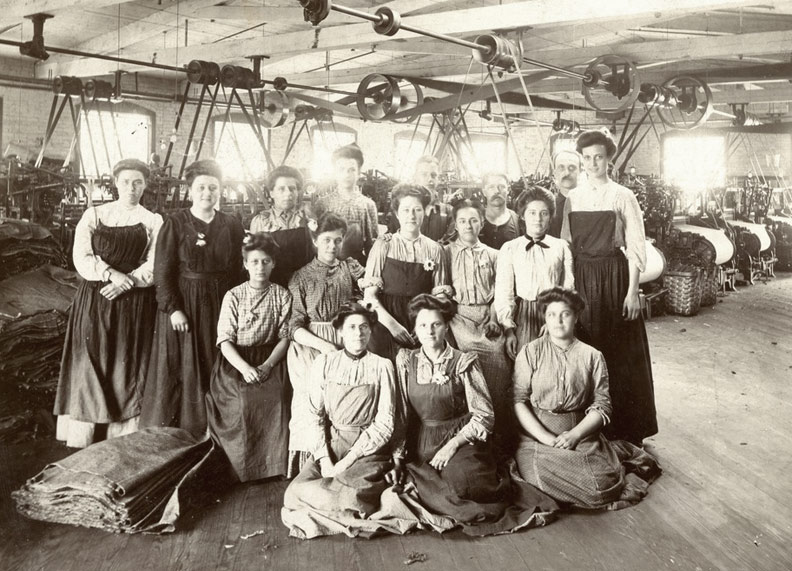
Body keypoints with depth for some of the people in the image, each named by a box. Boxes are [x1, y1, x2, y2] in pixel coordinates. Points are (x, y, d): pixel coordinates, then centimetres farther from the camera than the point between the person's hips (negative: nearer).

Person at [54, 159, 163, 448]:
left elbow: (155, 266, -3)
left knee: (127, 370, 2)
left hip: (134, 306, -1)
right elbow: (81, 258, -3)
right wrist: (111, 274, -18)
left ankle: (124, 441, 12)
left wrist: (126, 282, -17)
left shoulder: (153, 222, 5)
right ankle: (84, 440, 11)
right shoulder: (93, 215, 7)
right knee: (91, 367, 2)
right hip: (93, 303, 1)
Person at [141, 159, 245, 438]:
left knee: (217, 371, 7)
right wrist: (172, 308, -15)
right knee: (180, 372, 3)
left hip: (221, 307, 3)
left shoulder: (232, 226, 5)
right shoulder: (175, 224, -3)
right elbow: (162, 272, -7)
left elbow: (239, 271, 7)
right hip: (183, 307, -3)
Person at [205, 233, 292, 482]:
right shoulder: (233, 296, 2)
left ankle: (272, 465, -11)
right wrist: (245, 368, -20)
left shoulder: (282, 295, 5)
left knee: (275, 397, -27)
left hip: (269, 357, 1)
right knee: (242, 400, -27)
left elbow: (284, 337, 2)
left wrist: (267, 365, -15)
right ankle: (242, 467, -9)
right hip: (235, 360, 0)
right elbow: (225, 340, -4)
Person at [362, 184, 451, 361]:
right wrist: (392, 324, -16)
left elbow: (440, 296, 7)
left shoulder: (434, 250, 6)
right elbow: (369, 295, -3)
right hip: (386, 325, -1)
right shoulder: (383, 246, 1)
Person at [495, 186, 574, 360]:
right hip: (523, 318, 0)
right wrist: (508, 329, -5)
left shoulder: (561, 247, 5)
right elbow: (503, 293, 1)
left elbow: (568, 290, 6)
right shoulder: (509, 248, 3)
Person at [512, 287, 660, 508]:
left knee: (603, 483, -23)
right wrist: (545, 438, -15)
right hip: (537, 436, -1)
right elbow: (518, 401, -5)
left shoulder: (592, 356, 7)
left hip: (581, 434, 1)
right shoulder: (530, 353, 2)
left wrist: (574, 435, -12)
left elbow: (601, 406, 3)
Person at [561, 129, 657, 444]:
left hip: (614, 276, -3)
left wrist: (632, 291, -10)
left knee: (619, 352, 4)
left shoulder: (623, 196, -2)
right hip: (581, 277, 3)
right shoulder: (572, 198, 7)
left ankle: (625, 428, 19)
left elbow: (635, 247, -4)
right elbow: (566, 243, 8)